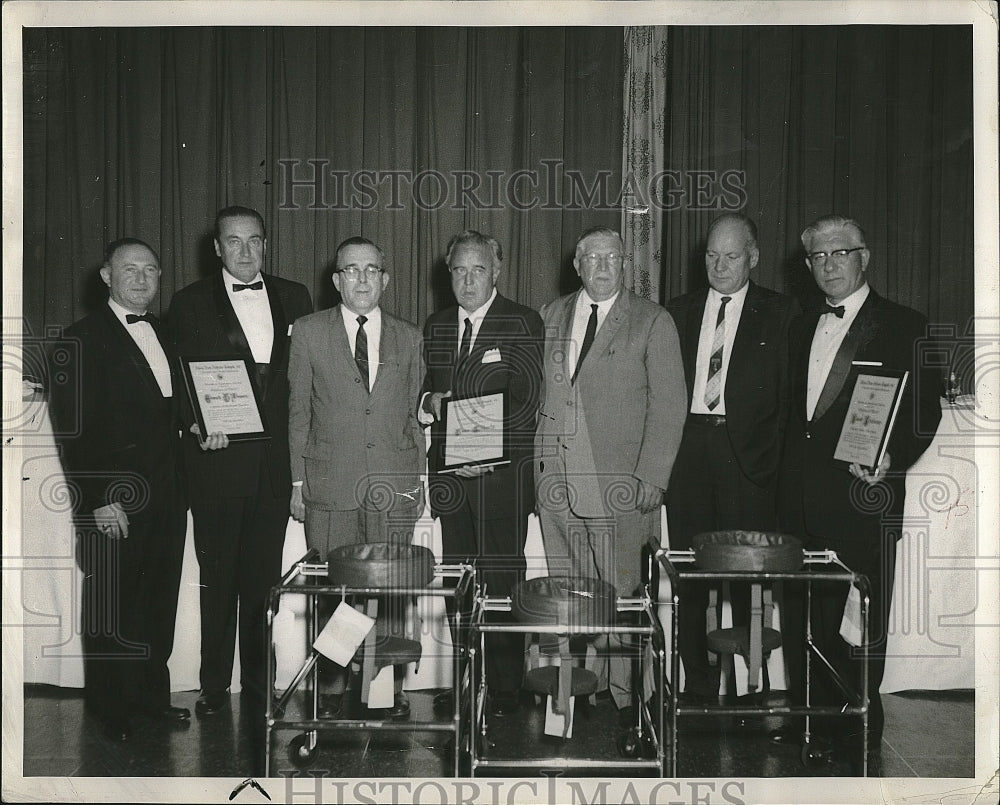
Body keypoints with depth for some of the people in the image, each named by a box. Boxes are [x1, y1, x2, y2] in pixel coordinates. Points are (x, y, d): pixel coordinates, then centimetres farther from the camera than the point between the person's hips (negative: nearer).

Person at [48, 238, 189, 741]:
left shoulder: (165, 336, 16)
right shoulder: (82, 340, -6)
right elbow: (70, 429, -12)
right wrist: (98, 500, -16)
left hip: (167, 496, 6)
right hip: (114, 500, -6)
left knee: (160, 603, 12)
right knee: (111, 609, 5)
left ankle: (152, 694, 26)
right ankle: (112, 711, 19)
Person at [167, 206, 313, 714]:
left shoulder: (294, 298, 11)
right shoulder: (190, 304, 4)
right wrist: (196, 424, -16)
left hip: (275, 459, 2)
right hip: (218, 458, -2)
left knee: (264, 576, 9)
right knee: (218, 578, 4)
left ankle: (257, 674, 21)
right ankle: (214, 685, 14)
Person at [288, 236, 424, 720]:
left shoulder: (408, 338, 10)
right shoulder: (309, 333, 5)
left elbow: (414, 415, 14)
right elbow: (298, 412, 6)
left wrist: (418, 479, 9)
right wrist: (298, 482, 2)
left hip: (394, 484, 1)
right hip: (330, 483, -1)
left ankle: (394, 685, 12)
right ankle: (334, 683, 15)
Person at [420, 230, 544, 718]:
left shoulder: (522, 324, -1)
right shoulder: (435, 327, 16)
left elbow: (526, 399, -9)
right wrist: (429, 401, -2)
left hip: (503, 472, -5)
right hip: (450, 472, 5)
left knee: (501, 580, -4)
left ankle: (505, 687, 6)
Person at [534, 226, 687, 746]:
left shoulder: (652, 322, 2)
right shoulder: (550, 317, 15)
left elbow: (669, 405, -2)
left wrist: (650, 479, -10)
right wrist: (537, 460, 8)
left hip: (619, 486, -3)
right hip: (557, 479, 4)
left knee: (621, 596, -3)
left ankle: (629, 700, 7)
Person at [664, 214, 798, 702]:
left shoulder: (779, 313, 7)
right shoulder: (679, 312, 16)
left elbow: (791, 392, 2)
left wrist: (772, 452, -7)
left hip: (747, 455, -3)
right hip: (687, 450, 3)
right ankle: (698, 685, 12)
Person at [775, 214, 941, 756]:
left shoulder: (903, 326, -2)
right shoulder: (803, 326, 17)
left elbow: (925, 411, -5)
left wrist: (892, 459, -21)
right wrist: (787, 475, 10)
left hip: (862, 494, -5)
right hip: (800, 497, 6)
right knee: (801, 614, 10)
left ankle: (861, 725, 17)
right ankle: (807, 717, 22)